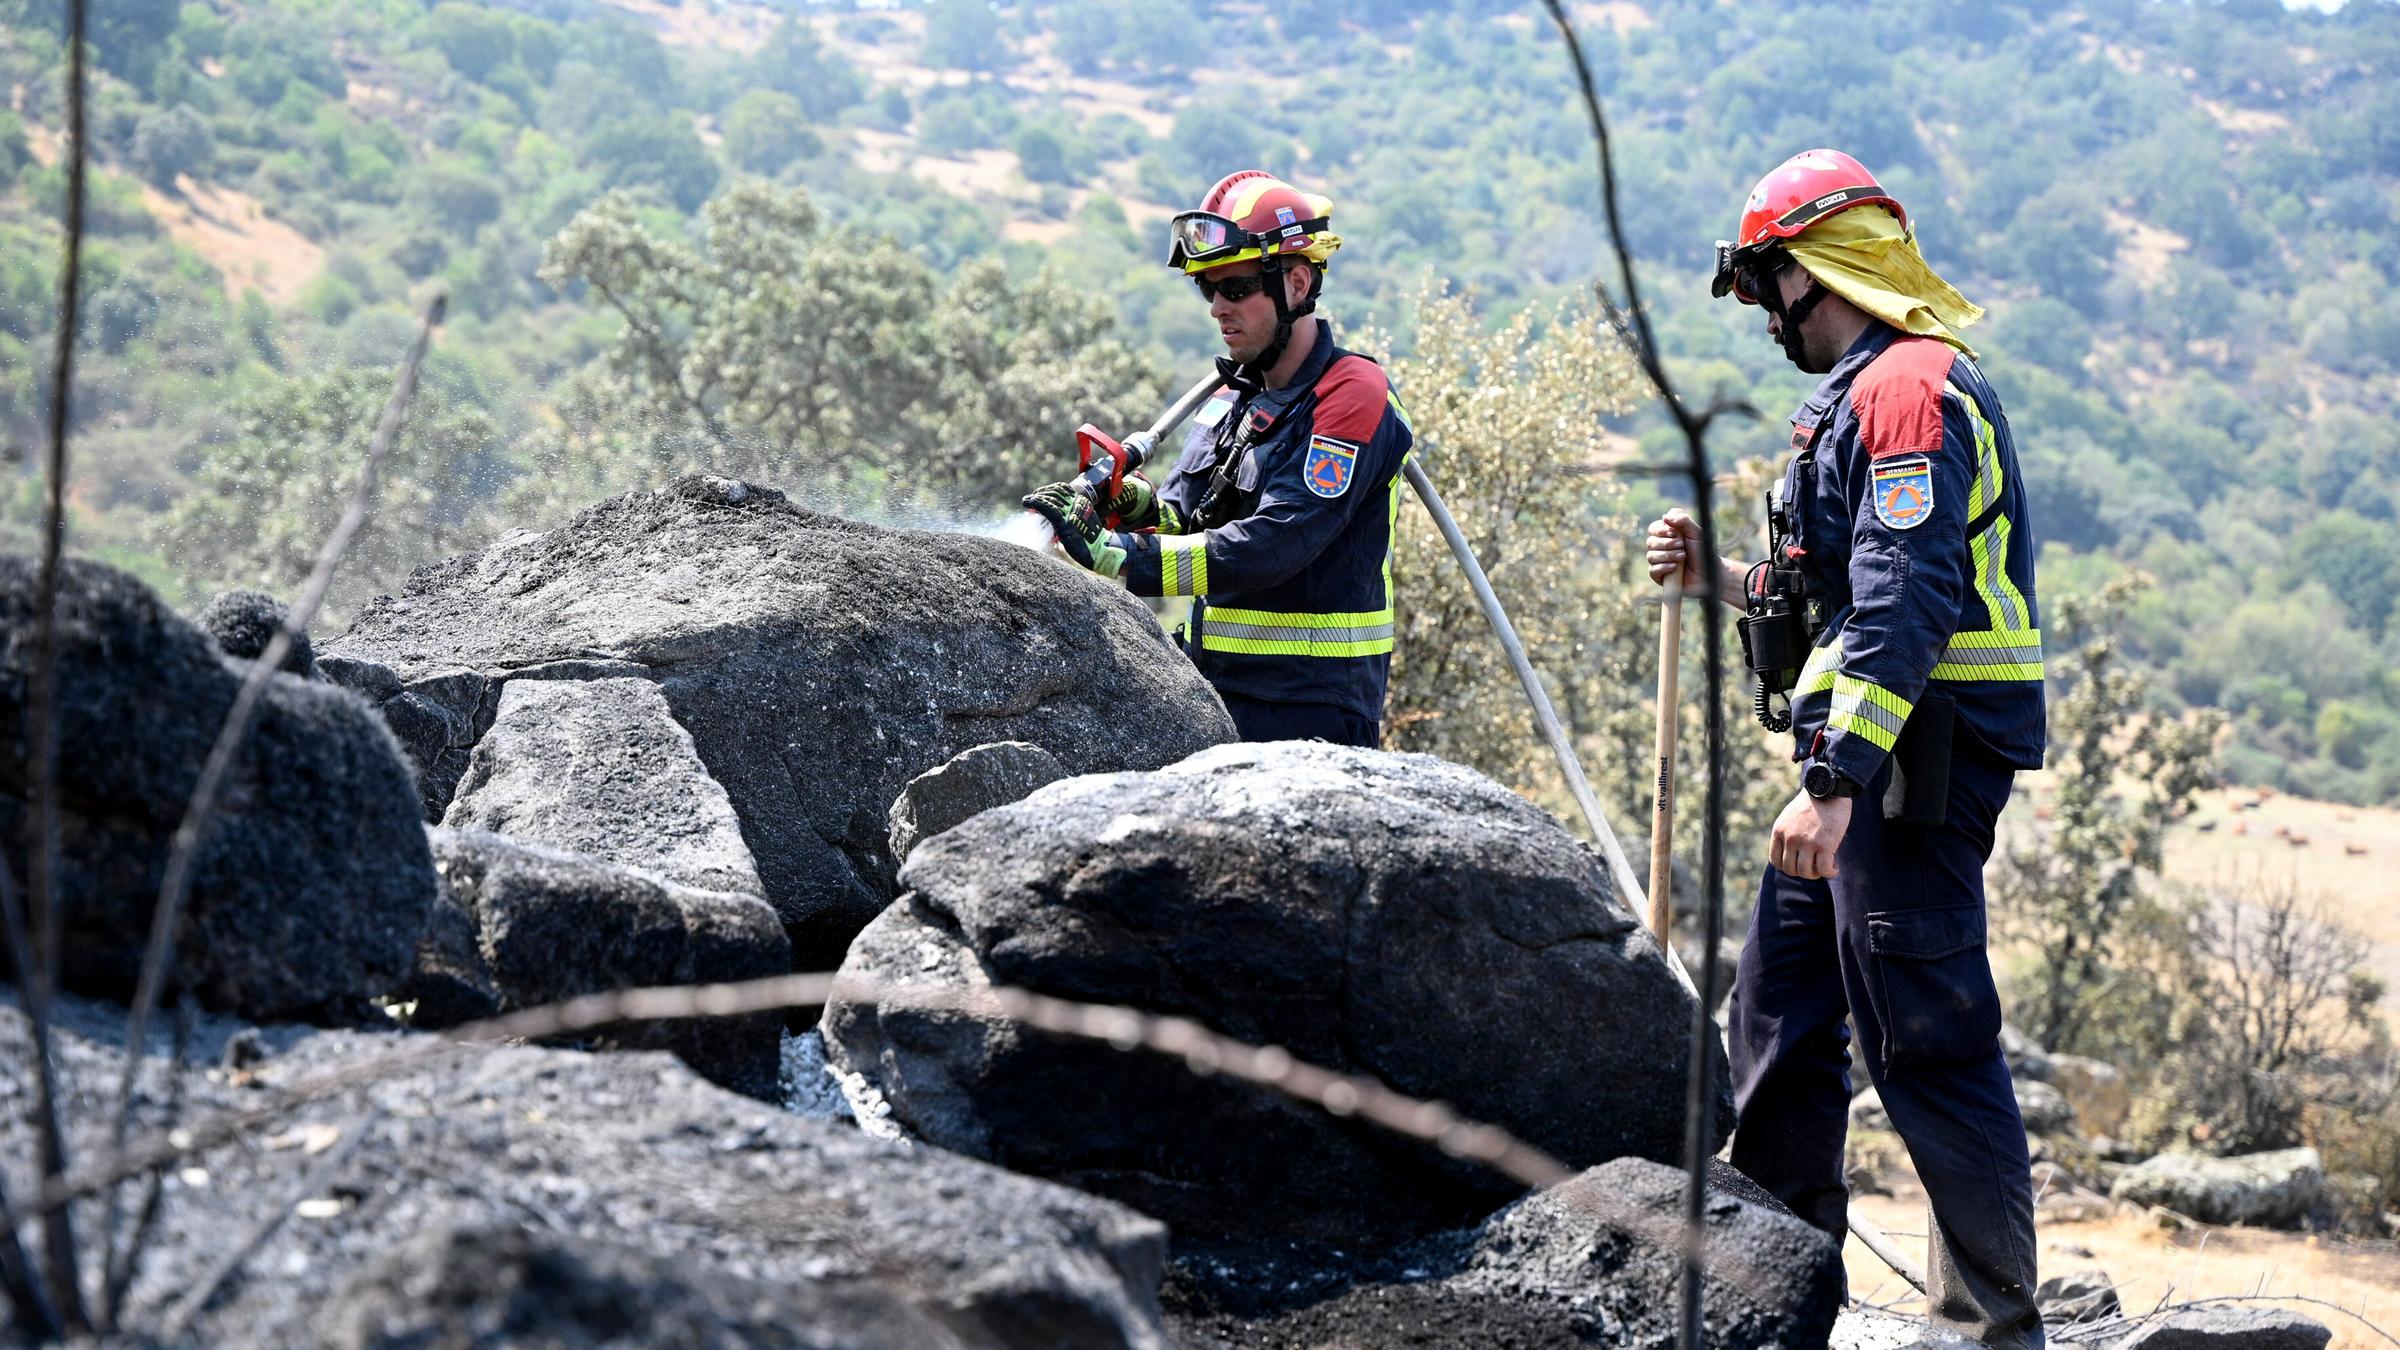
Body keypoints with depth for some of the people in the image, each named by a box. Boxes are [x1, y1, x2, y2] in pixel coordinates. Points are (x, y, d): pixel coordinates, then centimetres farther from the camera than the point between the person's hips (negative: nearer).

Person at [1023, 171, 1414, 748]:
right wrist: (1137, 505, -13)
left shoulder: (1354, 395, -12)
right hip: (1219, 704, 7)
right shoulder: (1231, 399, 16)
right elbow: (1182, 521, 11)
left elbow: (1274, 544, -22)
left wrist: (1119, 556, -26)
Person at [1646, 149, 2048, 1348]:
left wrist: (1835, 780, -28)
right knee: (1780, 1016, 15)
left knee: (1928, 1044, -8)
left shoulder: (1907, 390, -14)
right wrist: (1722, 580, 15)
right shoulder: (1870, 393, 20)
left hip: (1913, 757, -11)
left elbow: (1905, 608, -24)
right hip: (1872, 758, 11)